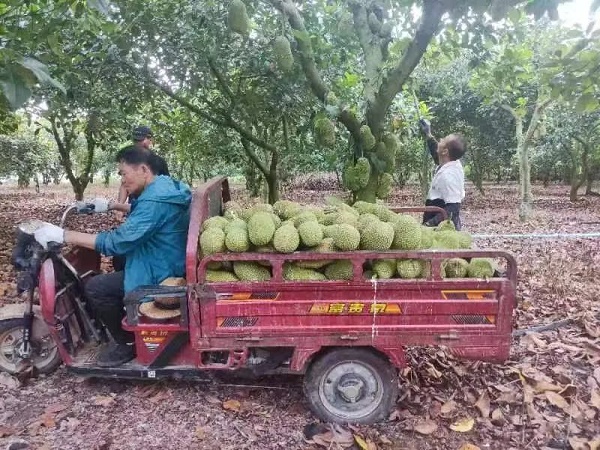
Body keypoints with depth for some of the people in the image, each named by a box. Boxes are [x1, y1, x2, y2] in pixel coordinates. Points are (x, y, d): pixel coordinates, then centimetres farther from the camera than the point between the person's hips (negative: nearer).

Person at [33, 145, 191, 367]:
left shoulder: (154, 201, -28)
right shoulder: (165, 184, 5)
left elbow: (117, 242, -31)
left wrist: (62, 235, -26)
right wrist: (110, 205, 22)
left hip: (160, 274, -10)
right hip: (169, 262, 10)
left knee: (95, 288, -11)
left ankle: (128, 343, 6)